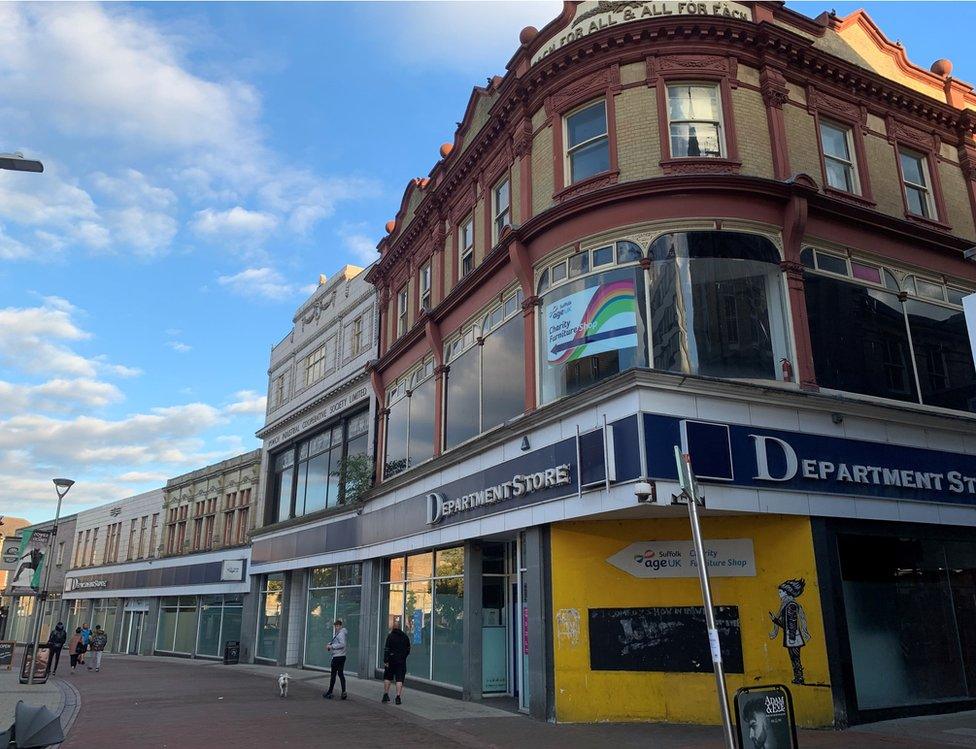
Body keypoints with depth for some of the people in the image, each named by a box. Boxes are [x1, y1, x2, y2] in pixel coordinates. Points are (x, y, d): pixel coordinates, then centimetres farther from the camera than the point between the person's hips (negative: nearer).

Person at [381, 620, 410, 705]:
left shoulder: (390, 636, -7)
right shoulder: (405, 637, 6)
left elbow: (387, 649, -12)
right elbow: (408, 650, 12)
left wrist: (385, 661, -11)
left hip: (391, 660, -2)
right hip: (401, 662, 2)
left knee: (387, 678, 15)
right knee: (399, 679, 1)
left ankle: (386, 695, 17)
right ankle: (398, 697, -6)